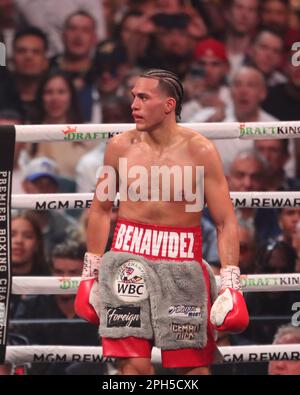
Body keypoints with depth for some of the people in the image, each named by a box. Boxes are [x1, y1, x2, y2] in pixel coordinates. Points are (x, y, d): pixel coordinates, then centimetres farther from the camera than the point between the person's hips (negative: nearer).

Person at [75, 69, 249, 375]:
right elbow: (101, 209, 14)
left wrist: (230, 285, -12)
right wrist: (90, 274, 14)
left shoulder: (199, 151, -5)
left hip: (181, 261, -1)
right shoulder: (120, 147, 3)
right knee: (133, 364, -6)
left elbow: (226, 222, -5)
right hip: (129, 257, 2)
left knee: (193, 365, 0)